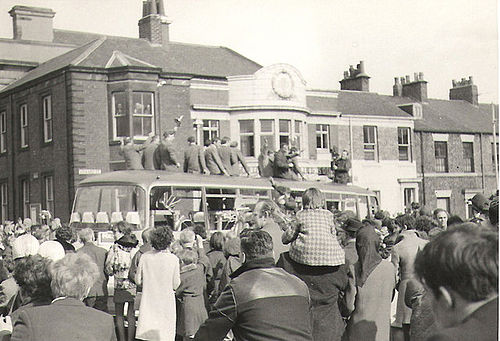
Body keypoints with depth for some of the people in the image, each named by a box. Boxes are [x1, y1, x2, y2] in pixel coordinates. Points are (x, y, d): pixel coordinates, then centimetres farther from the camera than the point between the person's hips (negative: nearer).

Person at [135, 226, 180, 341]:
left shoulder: (145, 257, -4)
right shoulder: (173, 259, -10)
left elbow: (138, 281, 3)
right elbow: (175, 285, -4)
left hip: (148, 302, 2)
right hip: (166, 303, -2)